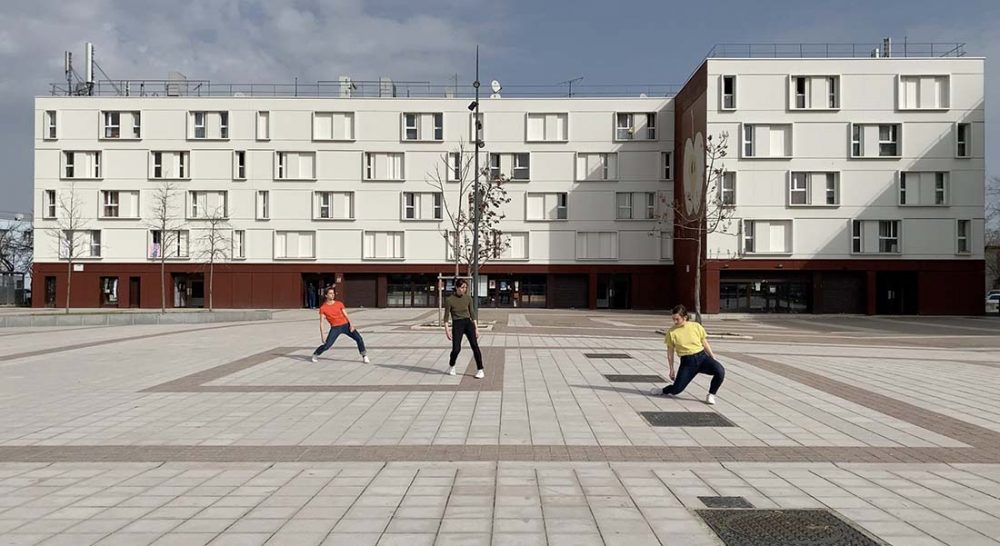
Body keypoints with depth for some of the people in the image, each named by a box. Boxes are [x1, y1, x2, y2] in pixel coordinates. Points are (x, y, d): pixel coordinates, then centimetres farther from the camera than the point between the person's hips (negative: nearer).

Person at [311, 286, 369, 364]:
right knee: (327, 345, -10)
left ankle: (364, 357, 2)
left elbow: (346, 315, 4)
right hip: (335, 328, -2)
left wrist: (351, 325, -10)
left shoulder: (339, 304, 6)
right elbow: (321, 322, -3)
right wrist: (322, 335, -9)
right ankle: (315, 354, 20)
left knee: (359, 338, -12)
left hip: (345, 325, 2)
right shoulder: (323, 308, -2)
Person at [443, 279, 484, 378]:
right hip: (457, 325, -3)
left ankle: (480, 370, -7)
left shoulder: (468, 298, 5)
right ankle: (451, 366, 18)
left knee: (474, 345, -15)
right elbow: (446, 316, -3)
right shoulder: (449, 300, -6)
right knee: (456, 349, -14)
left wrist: (476, 328, 7)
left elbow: (472, 314, 11)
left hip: (468, 323, 3)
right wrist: (447, 331, -12)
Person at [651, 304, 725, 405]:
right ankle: (662, 390, 26)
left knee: (720, 371, -26)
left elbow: (705, 344, 10)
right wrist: (672, 370, 7)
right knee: (677, 389, -10)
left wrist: (713, 358, 10)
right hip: (687, 362, -1)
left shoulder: (696, 326, -1)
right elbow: (670, 352, 5)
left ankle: (711, 395, -3)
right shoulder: (671, 332, -4)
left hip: (702, 357, 1)